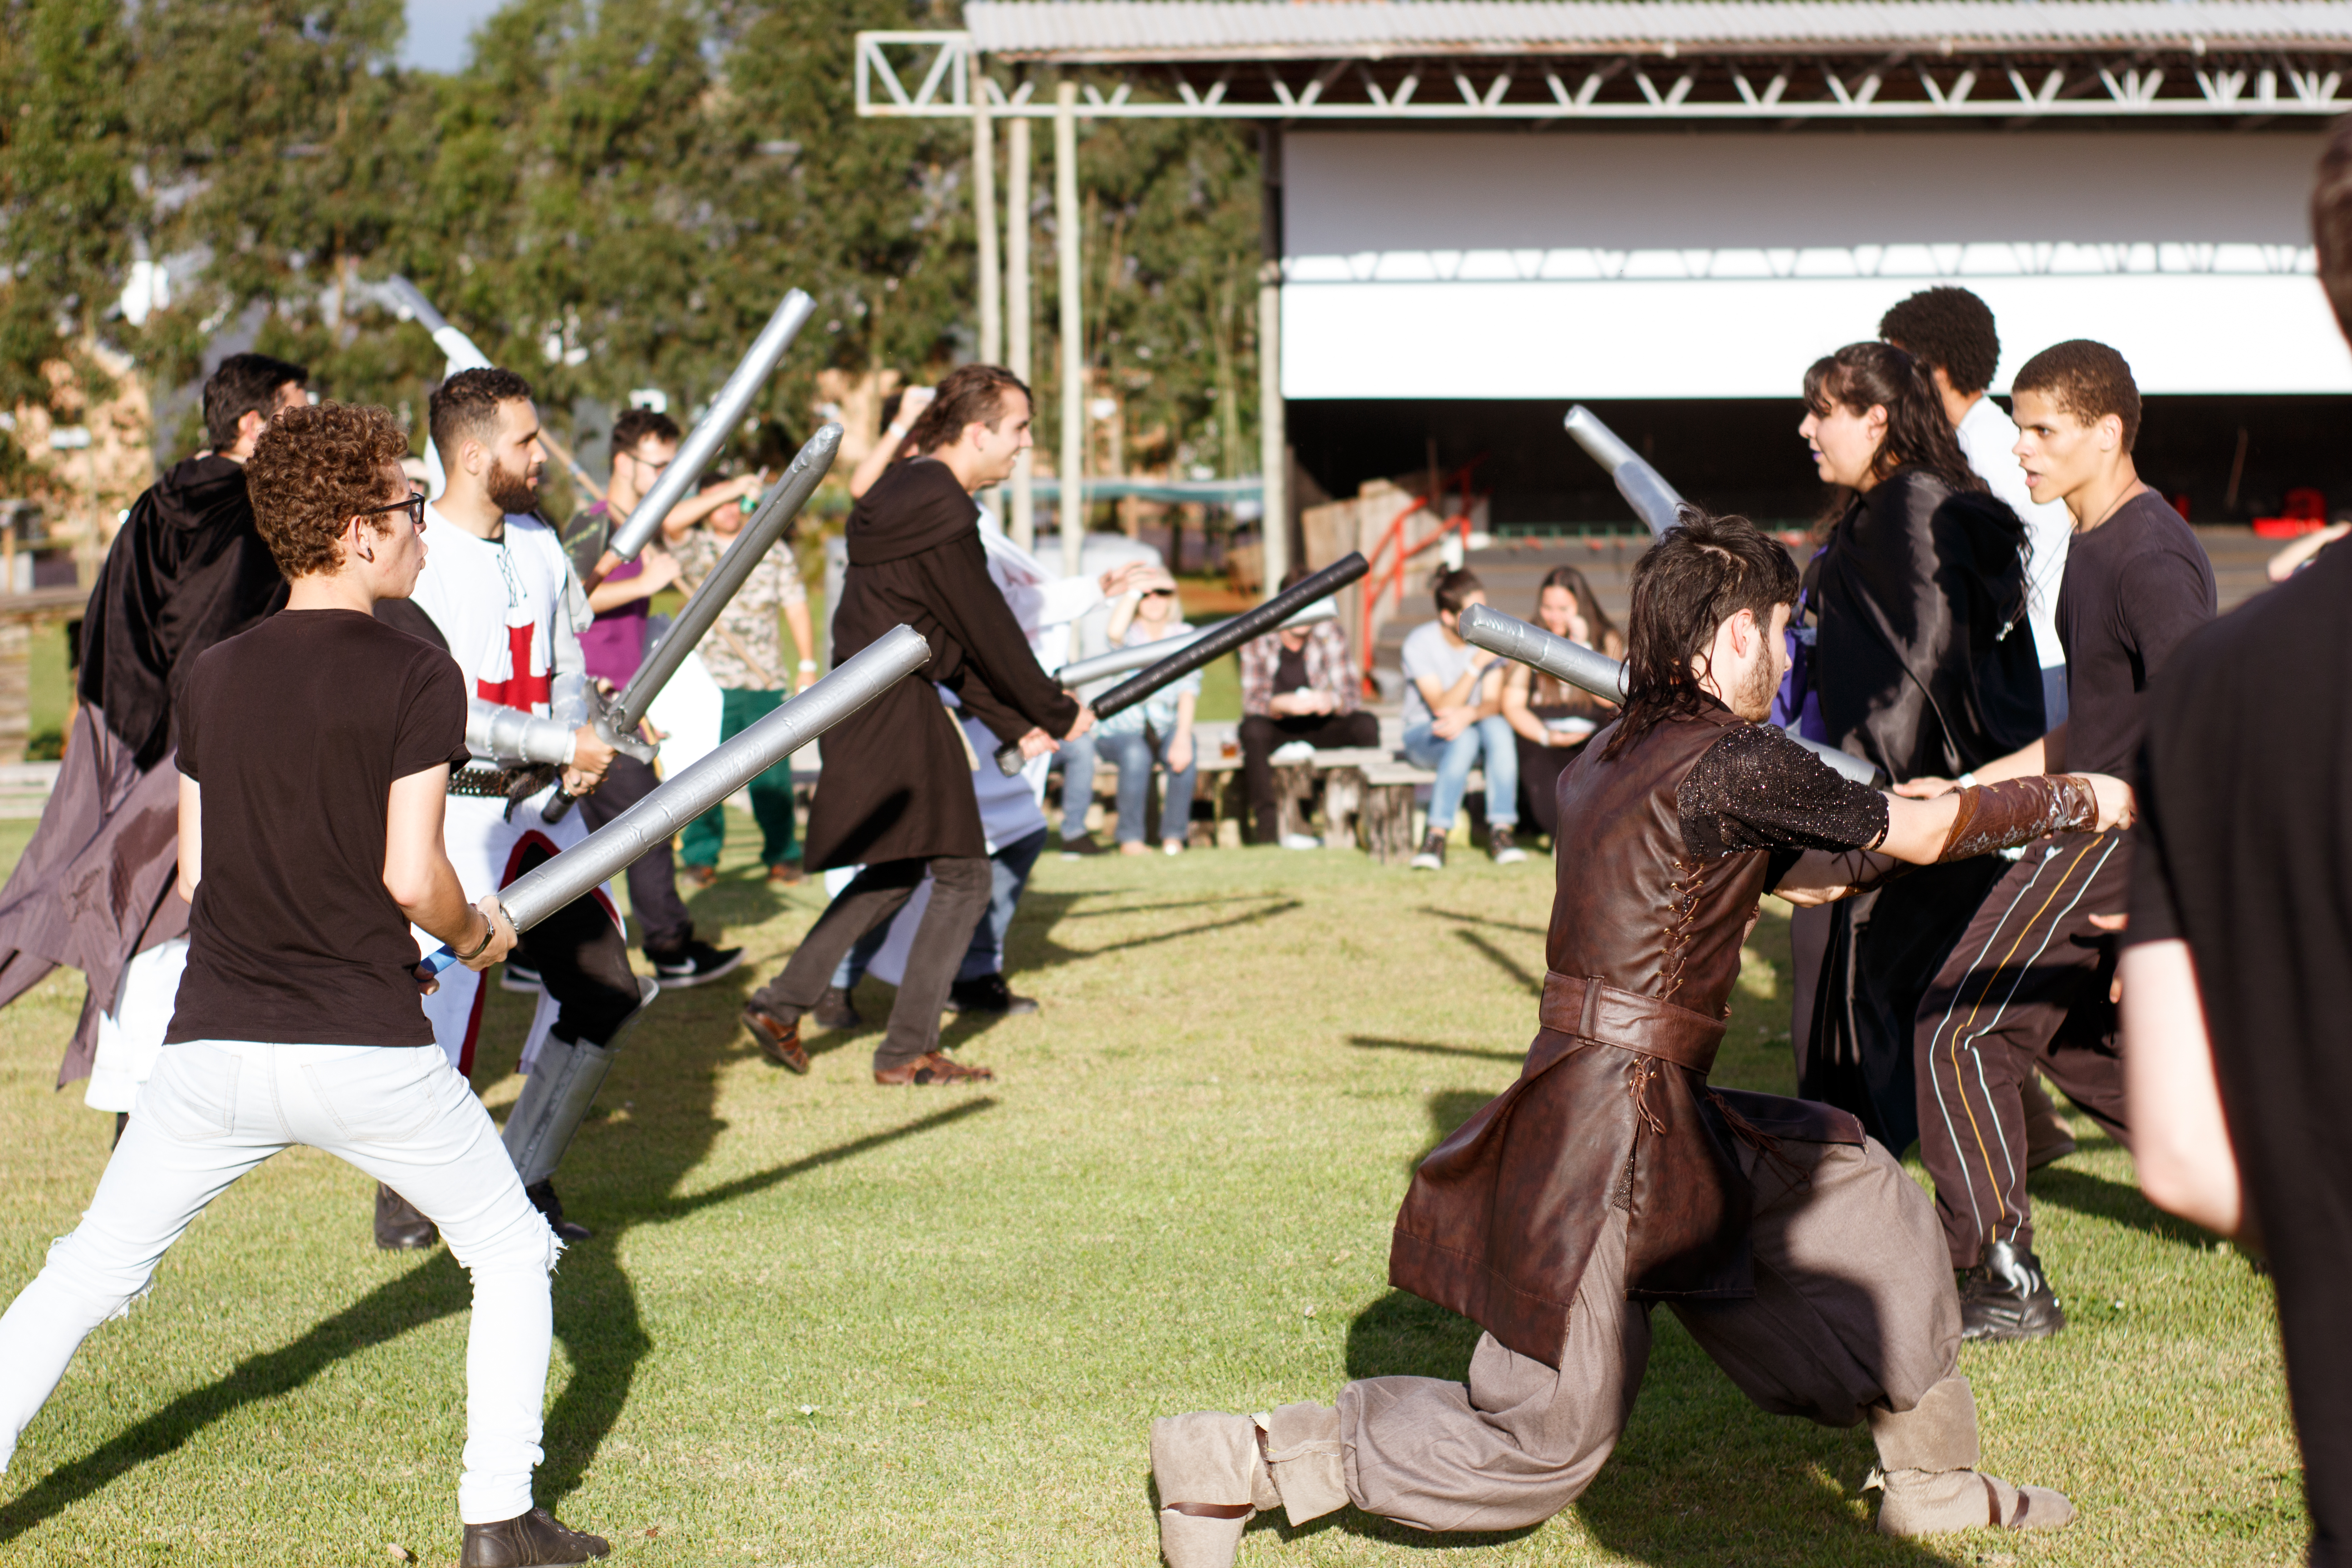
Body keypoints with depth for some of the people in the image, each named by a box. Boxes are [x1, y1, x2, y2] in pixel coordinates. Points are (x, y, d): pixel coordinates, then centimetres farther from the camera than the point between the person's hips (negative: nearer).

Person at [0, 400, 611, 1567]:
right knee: (511, 1253, 16)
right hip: (367, 1052, -4)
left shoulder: (211, 678, 8)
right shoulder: (415, 681, -8)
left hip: (212, 1049, 4)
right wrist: (477, 933, 8)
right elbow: (412, 878, -12)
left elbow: (194, 874, 12)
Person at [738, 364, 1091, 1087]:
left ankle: (781, 1004, 22)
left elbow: (958, 641, 18)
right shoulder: (940, 509, -16)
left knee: (895, 871, 20)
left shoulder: (917, 493, 16)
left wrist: (1015, 722, 16)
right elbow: (987, 631, -12)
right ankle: (906, 1050, 2)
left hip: (869, 705, 10)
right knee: (962, 874, -3)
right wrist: (1057, 714, -1)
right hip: (896, 711, -10)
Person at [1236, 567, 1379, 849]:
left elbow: (1353, 694, -10)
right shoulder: (1257, 639, -10)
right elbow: (1251, 701, -17)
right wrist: (1281, 705, -40)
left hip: (1319, 727, 2)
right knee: (1252, 730, -36)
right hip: (1276, 727, -2)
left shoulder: (1330, 634, -6)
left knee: (1367, 725, -25)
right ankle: (1267, 827, -40)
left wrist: (1332, 701, -36)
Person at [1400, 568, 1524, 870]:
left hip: (1474, 731, 3)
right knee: (1465, 738, -37)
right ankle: (1437, 836, -36)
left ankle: (1500, 832, -32)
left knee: (1497, 726, -32)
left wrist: (1470, 713, -35)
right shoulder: (1420, 642, -17)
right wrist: (1477, 664, -34)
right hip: (1424, 736, -3)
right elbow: (1442, 708, -24)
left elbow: (1493, 703, -11)